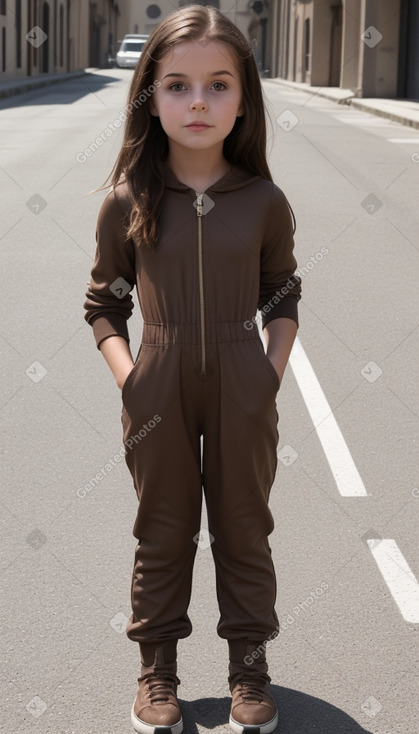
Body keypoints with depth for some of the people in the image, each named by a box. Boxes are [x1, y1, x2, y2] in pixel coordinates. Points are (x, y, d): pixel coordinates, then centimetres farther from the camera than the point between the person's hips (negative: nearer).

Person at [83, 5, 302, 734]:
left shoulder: (264, 201, -6)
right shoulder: (127, 202, -7)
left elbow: (283, 298, 6)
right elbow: (103, 304, 2)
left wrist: (273, 374, -5)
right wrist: (130, 382, -10)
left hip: (243, 393, 0)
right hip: (160, 395, 0)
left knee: (244, 530, 14)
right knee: (163, 532, 14)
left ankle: (250, 665, 31)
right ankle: (157, 668, 30)